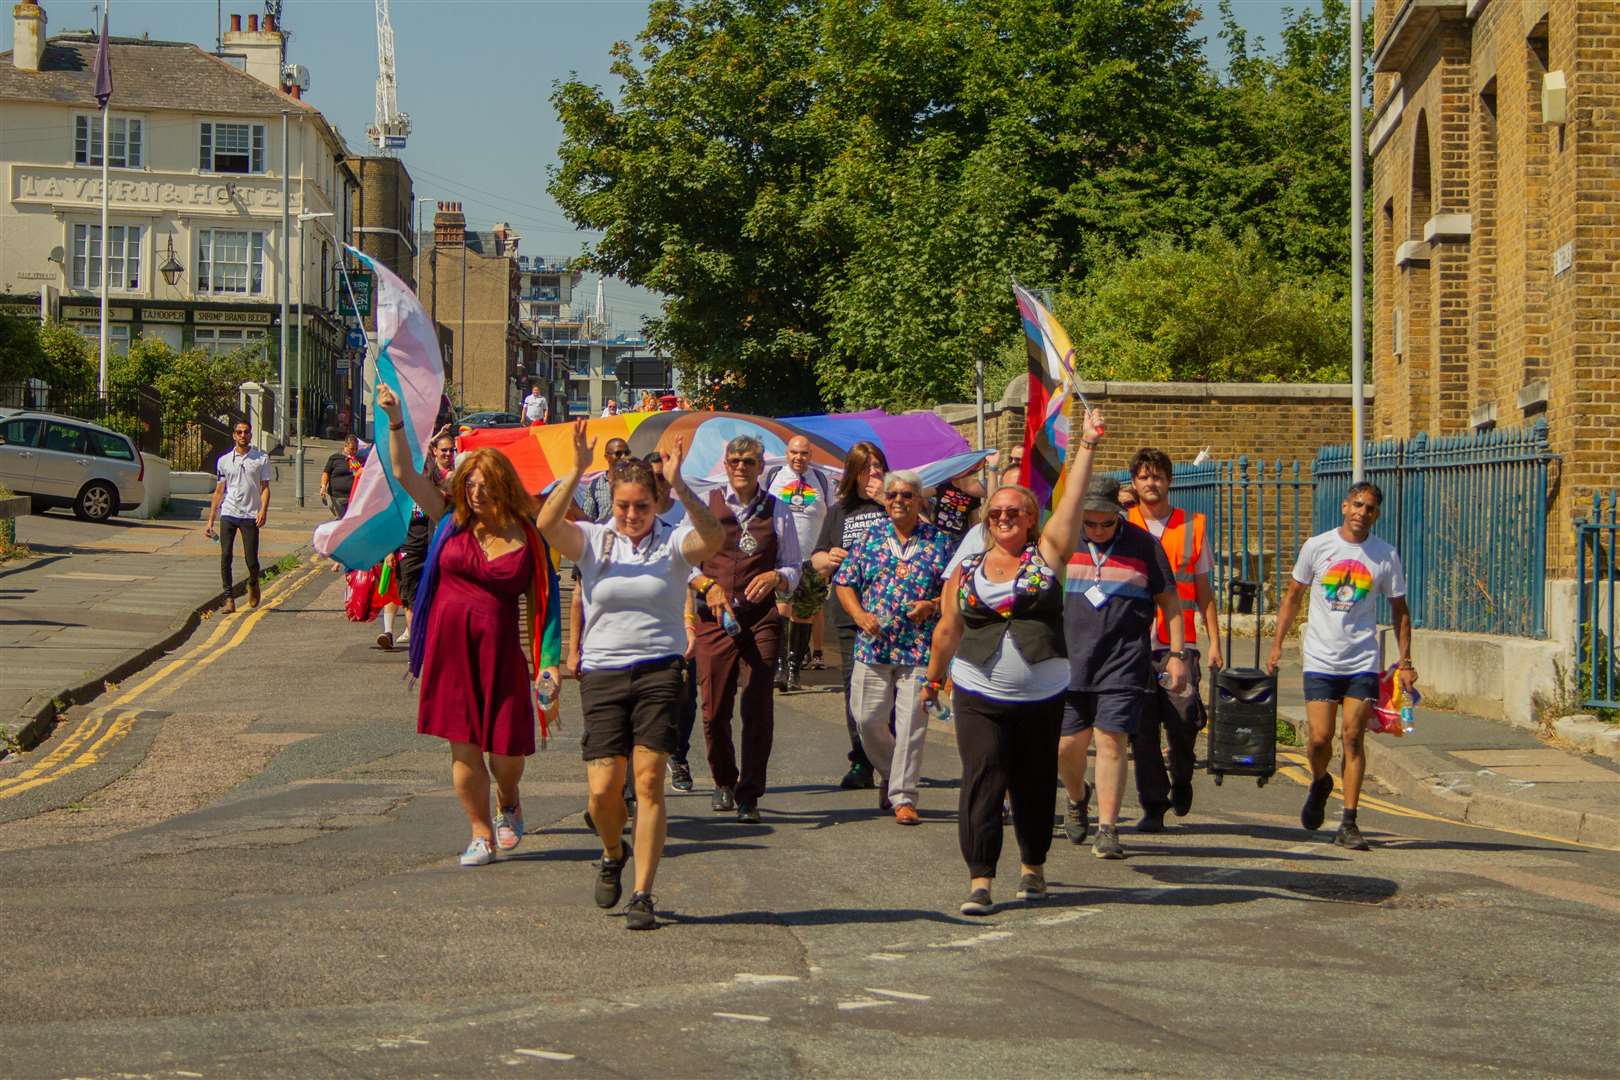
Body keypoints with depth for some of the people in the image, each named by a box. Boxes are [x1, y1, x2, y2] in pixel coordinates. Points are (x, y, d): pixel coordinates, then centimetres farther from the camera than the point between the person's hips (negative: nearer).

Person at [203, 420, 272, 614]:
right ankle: (228, 597, 2)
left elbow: (265, 487, 4)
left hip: (250, 516, -2)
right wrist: (210, 521, 10)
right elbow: (219, 492, 13)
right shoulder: (224, 460, 10)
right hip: (228, 514, 2)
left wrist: (263, 510, -14)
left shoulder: (262, 458, 5)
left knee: (251, 560, -3)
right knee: (226, 557, -6)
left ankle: (253, 584, 28)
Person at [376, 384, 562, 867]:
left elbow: (544, 603, 2)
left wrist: (549, 660, -5)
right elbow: (404, 473, 1)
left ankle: (508, 801, 32)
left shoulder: (528, 539, 1)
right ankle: (482, 833, 17)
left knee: (506, 750, -2)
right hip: (449, 646, 2)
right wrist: (395, 421, -10)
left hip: (499, 651, -1)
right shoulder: (450, 522, 4)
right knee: (463, 746, 3)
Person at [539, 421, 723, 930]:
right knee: (604, 789, -4)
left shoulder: (673, 542, 2)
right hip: (603, 674, 1)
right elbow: (547, 525, -14)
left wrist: (680, 487, -31)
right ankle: (612, 854, 30)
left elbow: (712, 539, -20)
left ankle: (642, 894, -1)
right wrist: (576, 472, -26)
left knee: (649, 781, -8)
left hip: (658, 672, -1)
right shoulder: (593, 541, 5)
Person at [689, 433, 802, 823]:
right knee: (714, 708, 0)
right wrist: (708, 586, -10)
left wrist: (775, 578, -10)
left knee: (758, 709, -5)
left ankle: (748, 797, 3)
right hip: (715, 617, 0)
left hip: (762, 618, 0)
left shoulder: (778, 512, 10)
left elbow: (794, 570, 12)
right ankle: (724, 782, 24)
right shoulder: (704, 506, 8)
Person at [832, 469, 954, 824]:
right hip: (873, 645, 2)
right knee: (868, 719, 3)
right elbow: (844, 582, 10)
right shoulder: (870, 539, 9)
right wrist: (859, 615, -6)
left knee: (911, 723, -5)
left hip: (920, 647, -2)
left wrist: (932, 605, -14)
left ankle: (903, 796, 1)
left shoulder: (939, 542, 4)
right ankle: (889, 775, 29)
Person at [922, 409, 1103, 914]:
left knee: (1034, 786, 9)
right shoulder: (966, 569, 8)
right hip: (979, 696, 0)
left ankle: (1033, 867, 29)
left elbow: (1073, 498, -4)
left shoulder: (1047, 554, 3)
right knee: (982, 782, -10)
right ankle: (980, 881, -10)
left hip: (1041, 696, 0)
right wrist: (934, 677, 24)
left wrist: (1087, 446, -8)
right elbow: (948, 630, 18)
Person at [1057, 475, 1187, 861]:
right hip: (1069, 663, 2)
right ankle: (1078, 800, 35)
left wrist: (1177, 655, 2)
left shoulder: (1143, 544, 1)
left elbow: (1169, 601, 7)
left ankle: (1107, 829, -8)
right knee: (1067, 745, 5)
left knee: (1111, 741, -11)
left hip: (1123, 665, -2)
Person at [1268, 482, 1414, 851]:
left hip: (1363, 661, 0)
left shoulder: (1386, 556, 2)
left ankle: (1348, 824, -1)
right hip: (1320, 660, 0)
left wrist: (1405, 661, 5)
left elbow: (1399, 610, 11)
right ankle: (1320, 783, 29)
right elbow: (1293, 596, 11)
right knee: (1320, 738, -6)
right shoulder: (1316, 546, 0)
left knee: (1354, 737, -6)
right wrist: (1277, 644, 7)